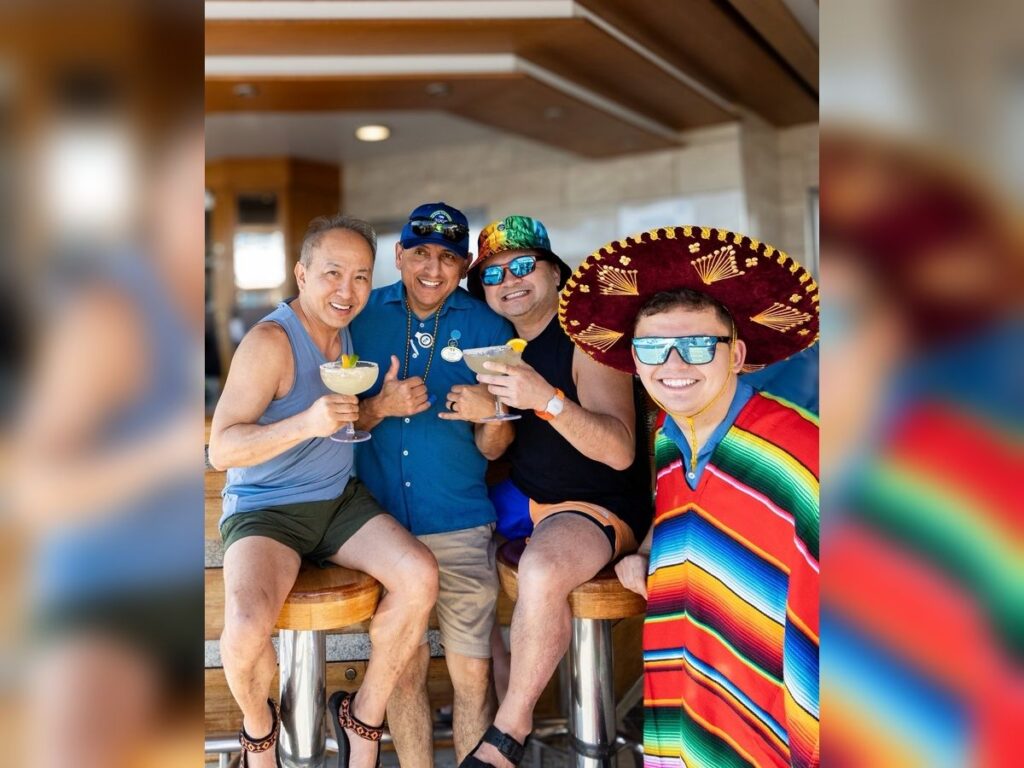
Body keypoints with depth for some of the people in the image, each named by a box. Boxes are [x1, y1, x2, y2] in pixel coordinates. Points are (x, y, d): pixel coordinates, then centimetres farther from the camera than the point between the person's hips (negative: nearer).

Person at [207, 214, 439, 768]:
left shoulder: (350, 332, 5)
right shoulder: (270, 341, -17)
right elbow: (221, 449, -20)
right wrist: (306, 423, -35)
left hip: (340, 500, 6)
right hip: (264, 509, -5)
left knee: (420, 576, -17)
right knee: (246, 628, -29)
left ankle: (364, 714, 6)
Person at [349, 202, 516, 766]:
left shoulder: (488, 328, 0)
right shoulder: (362, 317, 2)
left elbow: (492, 449, 1)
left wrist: (490, 413, -20)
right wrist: (380, 408, -14)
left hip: (460, 524, -1)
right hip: (380, 519, 1)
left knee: (472, 674, 2)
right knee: (403, 667, 9)